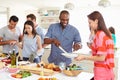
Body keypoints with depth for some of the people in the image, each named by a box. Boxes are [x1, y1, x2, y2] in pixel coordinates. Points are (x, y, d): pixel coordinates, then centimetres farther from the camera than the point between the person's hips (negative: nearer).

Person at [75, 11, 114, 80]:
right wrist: (93, 47, 12)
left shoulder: (100, 35, -16)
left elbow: (101, 58, -18)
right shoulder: (106, 34, 10)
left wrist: (84, 57, -12)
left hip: (102, 72, -8)